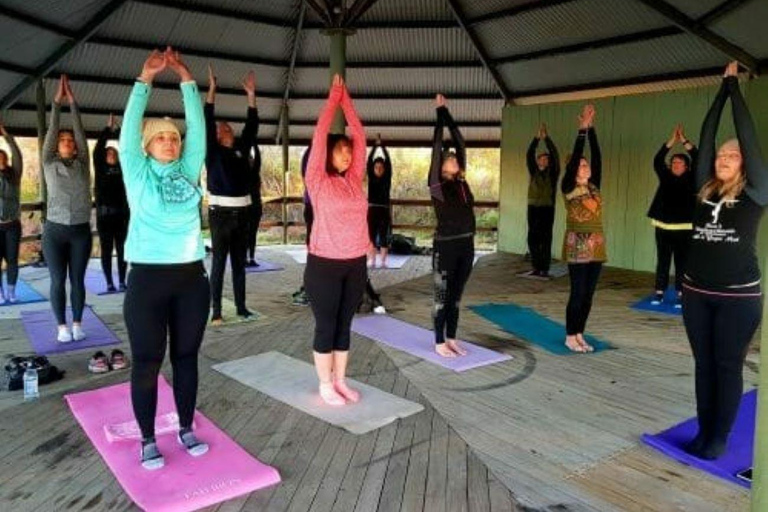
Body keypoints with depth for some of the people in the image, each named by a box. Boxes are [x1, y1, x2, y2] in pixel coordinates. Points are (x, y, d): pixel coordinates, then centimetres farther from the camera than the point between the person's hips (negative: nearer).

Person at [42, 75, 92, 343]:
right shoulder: (49, 164, 4)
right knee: (58, 281, 4)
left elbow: (81, 132, 0)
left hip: (81, 230, 1)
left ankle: (77, 324, 18)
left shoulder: (83, 164, 7)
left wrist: (73, 103, -3)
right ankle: (62, 326, 14)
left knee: (78, 280, 7)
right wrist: (57, 102, -4)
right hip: (55, 230, -1)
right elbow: (50, 132, -2)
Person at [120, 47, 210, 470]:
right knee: (147, 362, 5)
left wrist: (186, 79, -1)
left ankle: (186, 429, 26)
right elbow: (129, 129, -8)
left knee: (186, 357, 12)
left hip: (191, 276, 3)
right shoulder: (138, 174, 2)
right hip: (148, 278, -3)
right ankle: (147, 439, 19)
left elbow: (198, 128, 2)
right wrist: (145, 79, -10)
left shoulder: (189, 170, 9)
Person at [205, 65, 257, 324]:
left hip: (243, 212, 5)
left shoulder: (241, 149, 12)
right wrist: (211, 90, -13)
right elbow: (207, 123, -9)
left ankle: (241, 307, 17)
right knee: (219, 263, -2)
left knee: (240, 262, 10)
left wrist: (251, 95, 6)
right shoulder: (212, 151, 0)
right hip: (221, 213, -4)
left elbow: (252, 126, 9)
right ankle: (216, 311, 2)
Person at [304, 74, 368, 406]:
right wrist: (334, 95, 0)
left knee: (344, 325, 14)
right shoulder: (318, 180, -5)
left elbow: (359, 135, 8)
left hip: (356, 265, 5)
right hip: (324, 265, -5)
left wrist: (346, 99, 10)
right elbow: (320, 134, -7)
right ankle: (325, 385, 19)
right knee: (326, 326, 6)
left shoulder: (355, 179, 8)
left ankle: (340, 380, 27)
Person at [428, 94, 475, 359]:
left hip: (466, 245, 6)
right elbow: (437, 146, -7)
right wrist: (440, 111, -2)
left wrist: (448, 113, 14)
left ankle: (451, 339, 25)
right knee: (442, 297, 4)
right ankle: (439, 343, 14)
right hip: (445, 246, -6)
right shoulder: (437, 184, -6)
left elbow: (460, 143, 11)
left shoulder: (461, 182, 9)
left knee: (456, 296, 14)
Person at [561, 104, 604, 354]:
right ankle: (570, 336, 11)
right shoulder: (569, 188, -5)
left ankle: (579, 335, 20)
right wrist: (582, 129, -14)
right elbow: (574, 157, -14)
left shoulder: (594, 187, 10)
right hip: (577, 246, -6)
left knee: (588, 294, 9)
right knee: (578, 293, -2)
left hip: (596, 246, 6)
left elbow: (597, 157, 5)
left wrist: (592, 128, 1)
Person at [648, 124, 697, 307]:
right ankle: (659, 293, 13)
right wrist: (672, 140, -8)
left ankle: (680, 295, 9)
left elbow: (699, 160, -9)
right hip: (663, 227, 2)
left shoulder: (691, 180, 1)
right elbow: (657, 161, -3)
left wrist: (684, 140, -9)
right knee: (662, 261, 8)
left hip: (684, 228, -2)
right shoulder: (665, 178, 7)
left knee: (682, 263, 3)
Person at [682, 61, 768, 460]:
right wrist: (723, 87, 10)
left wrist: (736, 88, 3)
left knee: (728, 367, 6)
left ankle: (719, 438, 18)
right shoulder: (704, 189, 6)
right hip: (696, 292, 4)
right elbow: (705, 135, 5)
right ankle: (703, 431, 24)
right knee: (704, 365, 12)